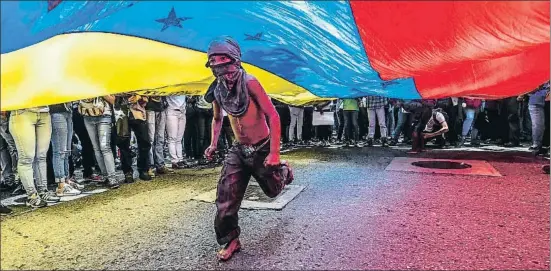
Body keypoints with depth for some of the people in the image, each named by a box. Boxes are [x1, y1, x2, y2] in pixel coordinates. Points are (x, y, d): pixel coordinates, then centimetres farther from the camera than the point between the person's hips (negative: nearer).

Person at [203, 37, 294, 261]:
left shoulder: (249, 83, -23)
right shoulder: (217, 90, -3)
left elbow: (273, 116, -24)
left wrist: (274, 153, -28)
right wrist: (213, 144, 4)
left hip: (262, 149, -4)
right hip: (238, 150, 5)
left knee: (273, 190, 18)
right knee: (226, 198, -5)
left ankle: (283, 170, 52)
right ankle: (231, 241, 16)